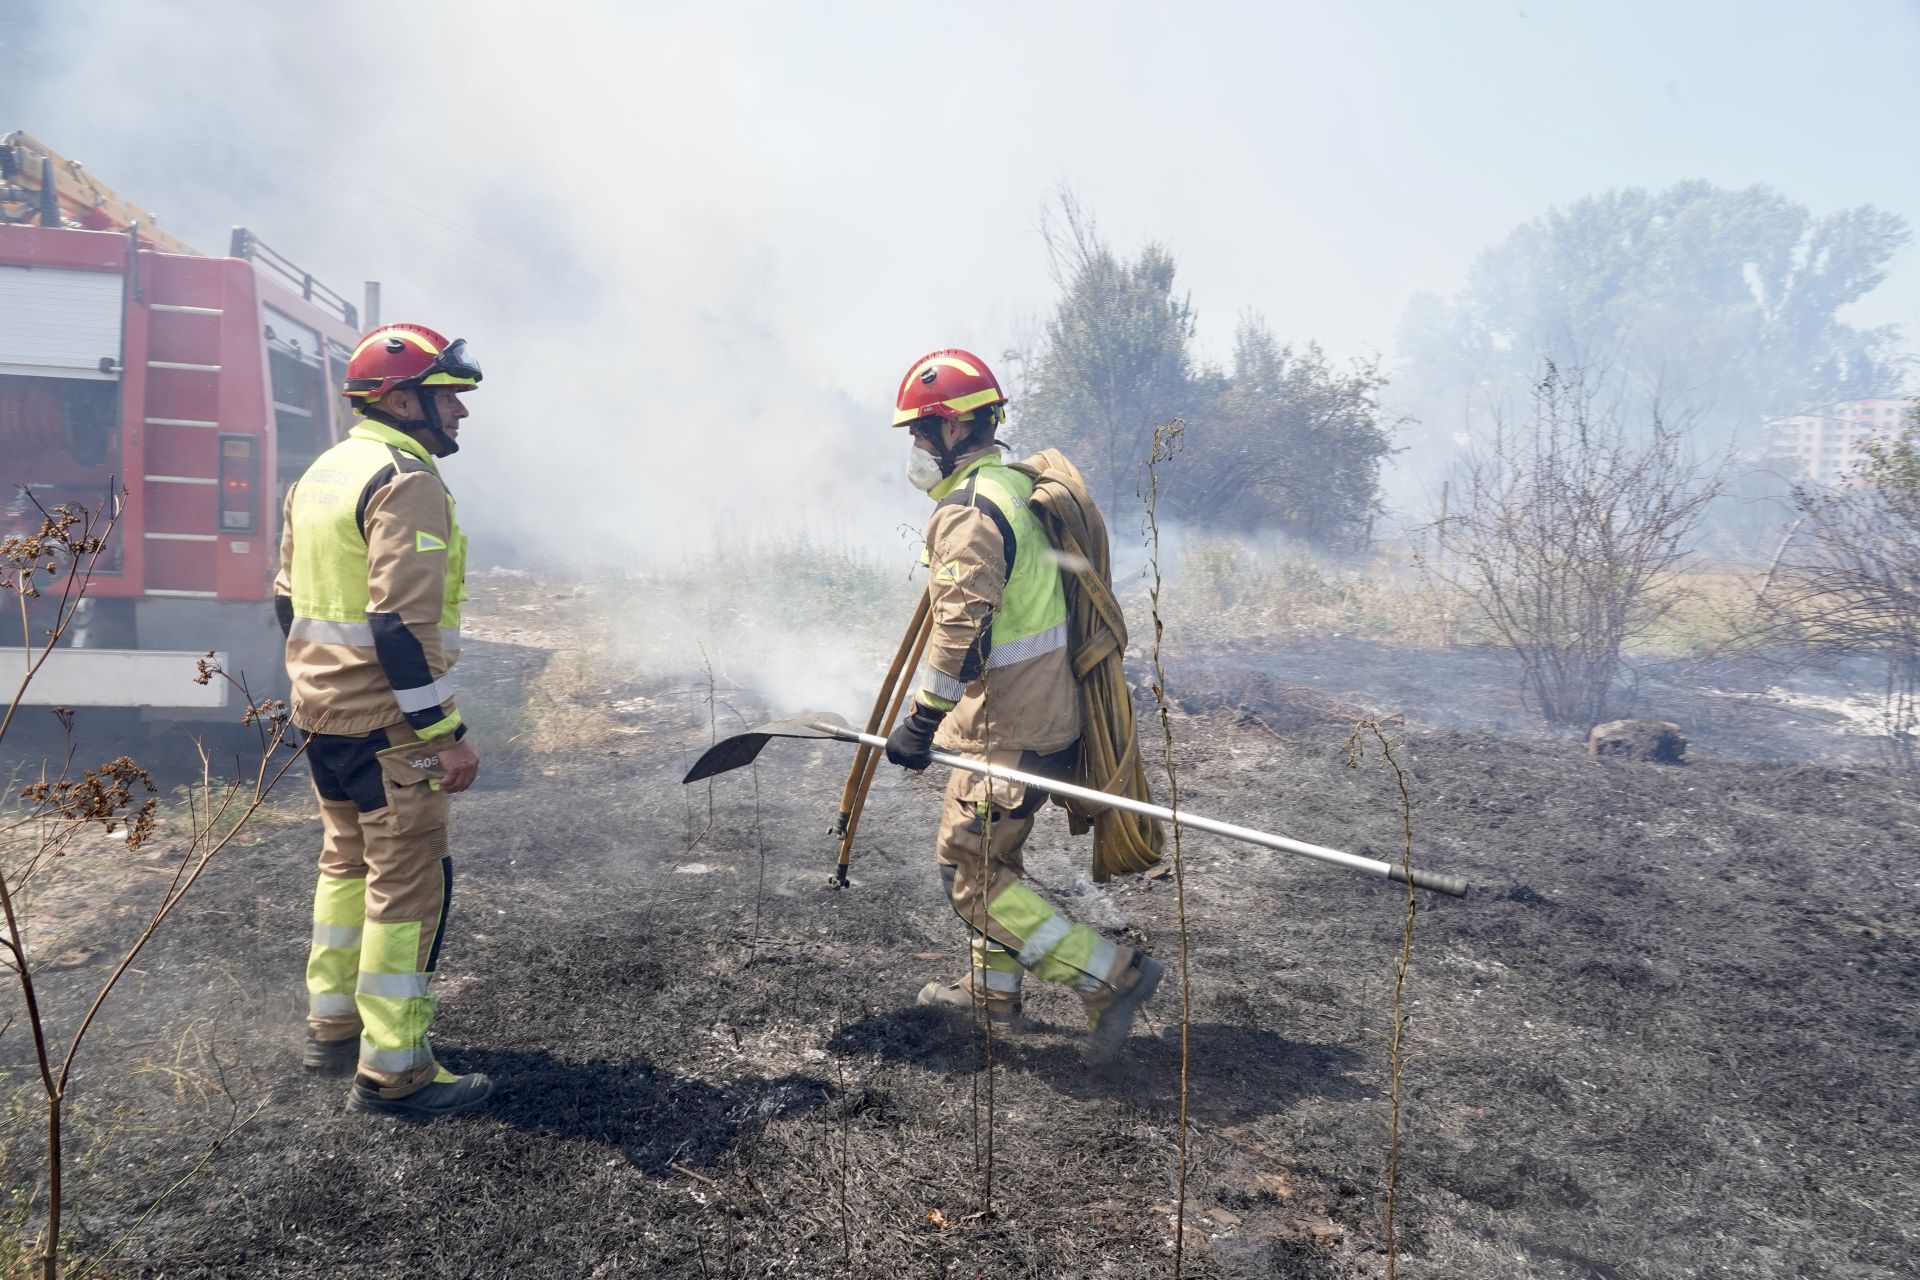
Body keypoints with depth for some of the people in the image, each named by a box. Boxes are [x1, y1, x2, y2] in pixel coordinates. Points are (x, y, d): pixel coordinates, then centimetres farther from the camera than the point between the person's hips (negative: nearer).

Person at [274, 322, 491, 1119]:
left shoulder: (321, 472, 13)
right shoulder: (406, 482, -17)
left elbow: (289, 599, 19)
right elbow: (402, 624, -24)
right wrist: (444, 732, -21)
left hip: (320, 710, 10)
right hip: (386, 723, -10)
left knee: (347, 864, 21)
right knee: (407, 887, -3)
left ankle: (333, 1028, 33)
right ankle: (392, 1072, 4)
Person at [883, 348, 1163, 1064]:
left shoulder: (967, 511, -18)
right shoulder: (1016, 489, 13)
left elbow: (963, 633, -27)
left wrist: (921, 723, -21)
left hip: (1008, 731, -10)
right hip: (1045, 713, 10)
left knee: (967, 869, -2)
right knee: (990, 852, 22)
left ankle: (1111, 976, -3)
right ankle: (994, 989, 36)